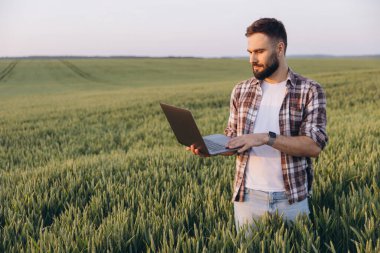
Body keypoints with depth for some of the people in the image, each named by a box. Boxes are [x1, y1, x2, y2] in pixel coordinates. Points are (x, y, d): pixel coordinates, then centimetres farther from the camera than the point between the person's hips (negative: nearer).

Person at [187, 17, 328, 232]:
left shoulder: (310, 91, -5)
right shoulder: (241, 91, 6)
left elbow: (314, 145, -15)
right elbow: (233, 138, 10)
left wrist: (266, 138, -24)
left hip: (292, 199, -2)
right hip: (248, 197, 3)